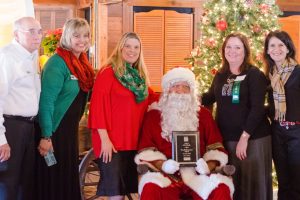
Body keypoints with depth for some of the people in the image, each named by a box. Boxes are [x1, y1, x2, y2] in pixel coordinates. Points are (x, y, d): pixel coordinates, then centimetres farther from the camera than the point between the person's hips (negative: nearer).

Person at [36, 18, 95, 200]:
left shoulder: (82, 63, 8)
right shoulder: (57, 63, -17)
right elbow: (46, 101, -21)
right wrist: (46, 136, -24)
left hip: (71, 129, 8)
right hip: (54, 130, -8)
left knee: (70, 178, 15)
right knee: (54, 180, 0)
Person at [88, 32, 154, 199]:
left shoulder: (140, 76, 15)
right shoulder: (108, 72, -7)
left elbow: (144, 106, 20)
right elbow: (98, 106, -13)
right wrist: (104, 138, -18)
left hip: (133, 141, 7)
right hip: (112, 141, -7)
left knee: (127, 185, 11)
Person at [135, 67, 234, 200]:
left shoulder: (203, 114, 16)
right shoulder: (153, 115, 11)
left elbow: (215, 147, 11)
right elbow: (146, 150, 6)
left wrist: (209, 166, -10)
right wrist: (162, 165, -13)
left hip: (197, 173, 1)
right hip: (167, 174, -1)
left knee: (222, 189, -30)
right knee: (150, 189, -36)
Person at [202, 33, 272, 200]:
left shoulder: (255, 75, -8)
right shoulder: (220, 76, 10)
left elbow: (258, 109, -15)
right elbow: (210, 98, 24)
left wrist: (244, 137, -20)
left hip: (253, 138, -6)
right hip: (226, 139, 6)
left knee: (252, 182, 3)